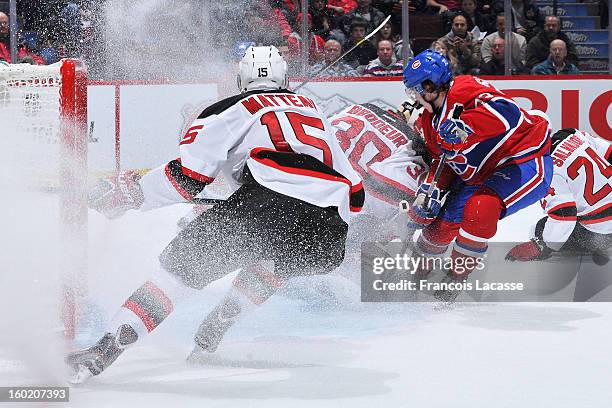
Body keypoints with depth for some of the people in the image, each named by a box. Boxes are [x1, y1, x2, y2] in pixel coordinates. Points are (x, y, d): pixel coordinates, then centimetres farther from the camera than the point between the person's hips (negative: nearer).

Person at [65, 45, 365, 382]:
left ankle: (109, 346, -15)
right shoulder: (314, 111, 35)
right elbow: (354, 193, 31)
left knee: (186, 263, 3)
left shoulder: (230, 110, 19)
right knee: (271, 263, 34)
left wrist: (130, 194, 18)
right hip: (328, 237, 4)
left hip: (269, 204, -4)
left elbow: (188, 177, 6)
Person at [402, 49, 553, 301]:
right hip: (480, 174, 10)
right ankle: (414, 274, 34)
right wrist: (429, 192, 2)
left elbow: (505, 112, -39)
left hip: (525, 161, -10)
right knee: (442, 224, 6)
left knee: (480, 210, -31)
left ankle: (454, 282, -15)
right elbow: (443, 160, 18)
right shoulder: (431, 120, 8)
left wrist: (464, 127, -46)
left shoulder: (464, 90, -23)